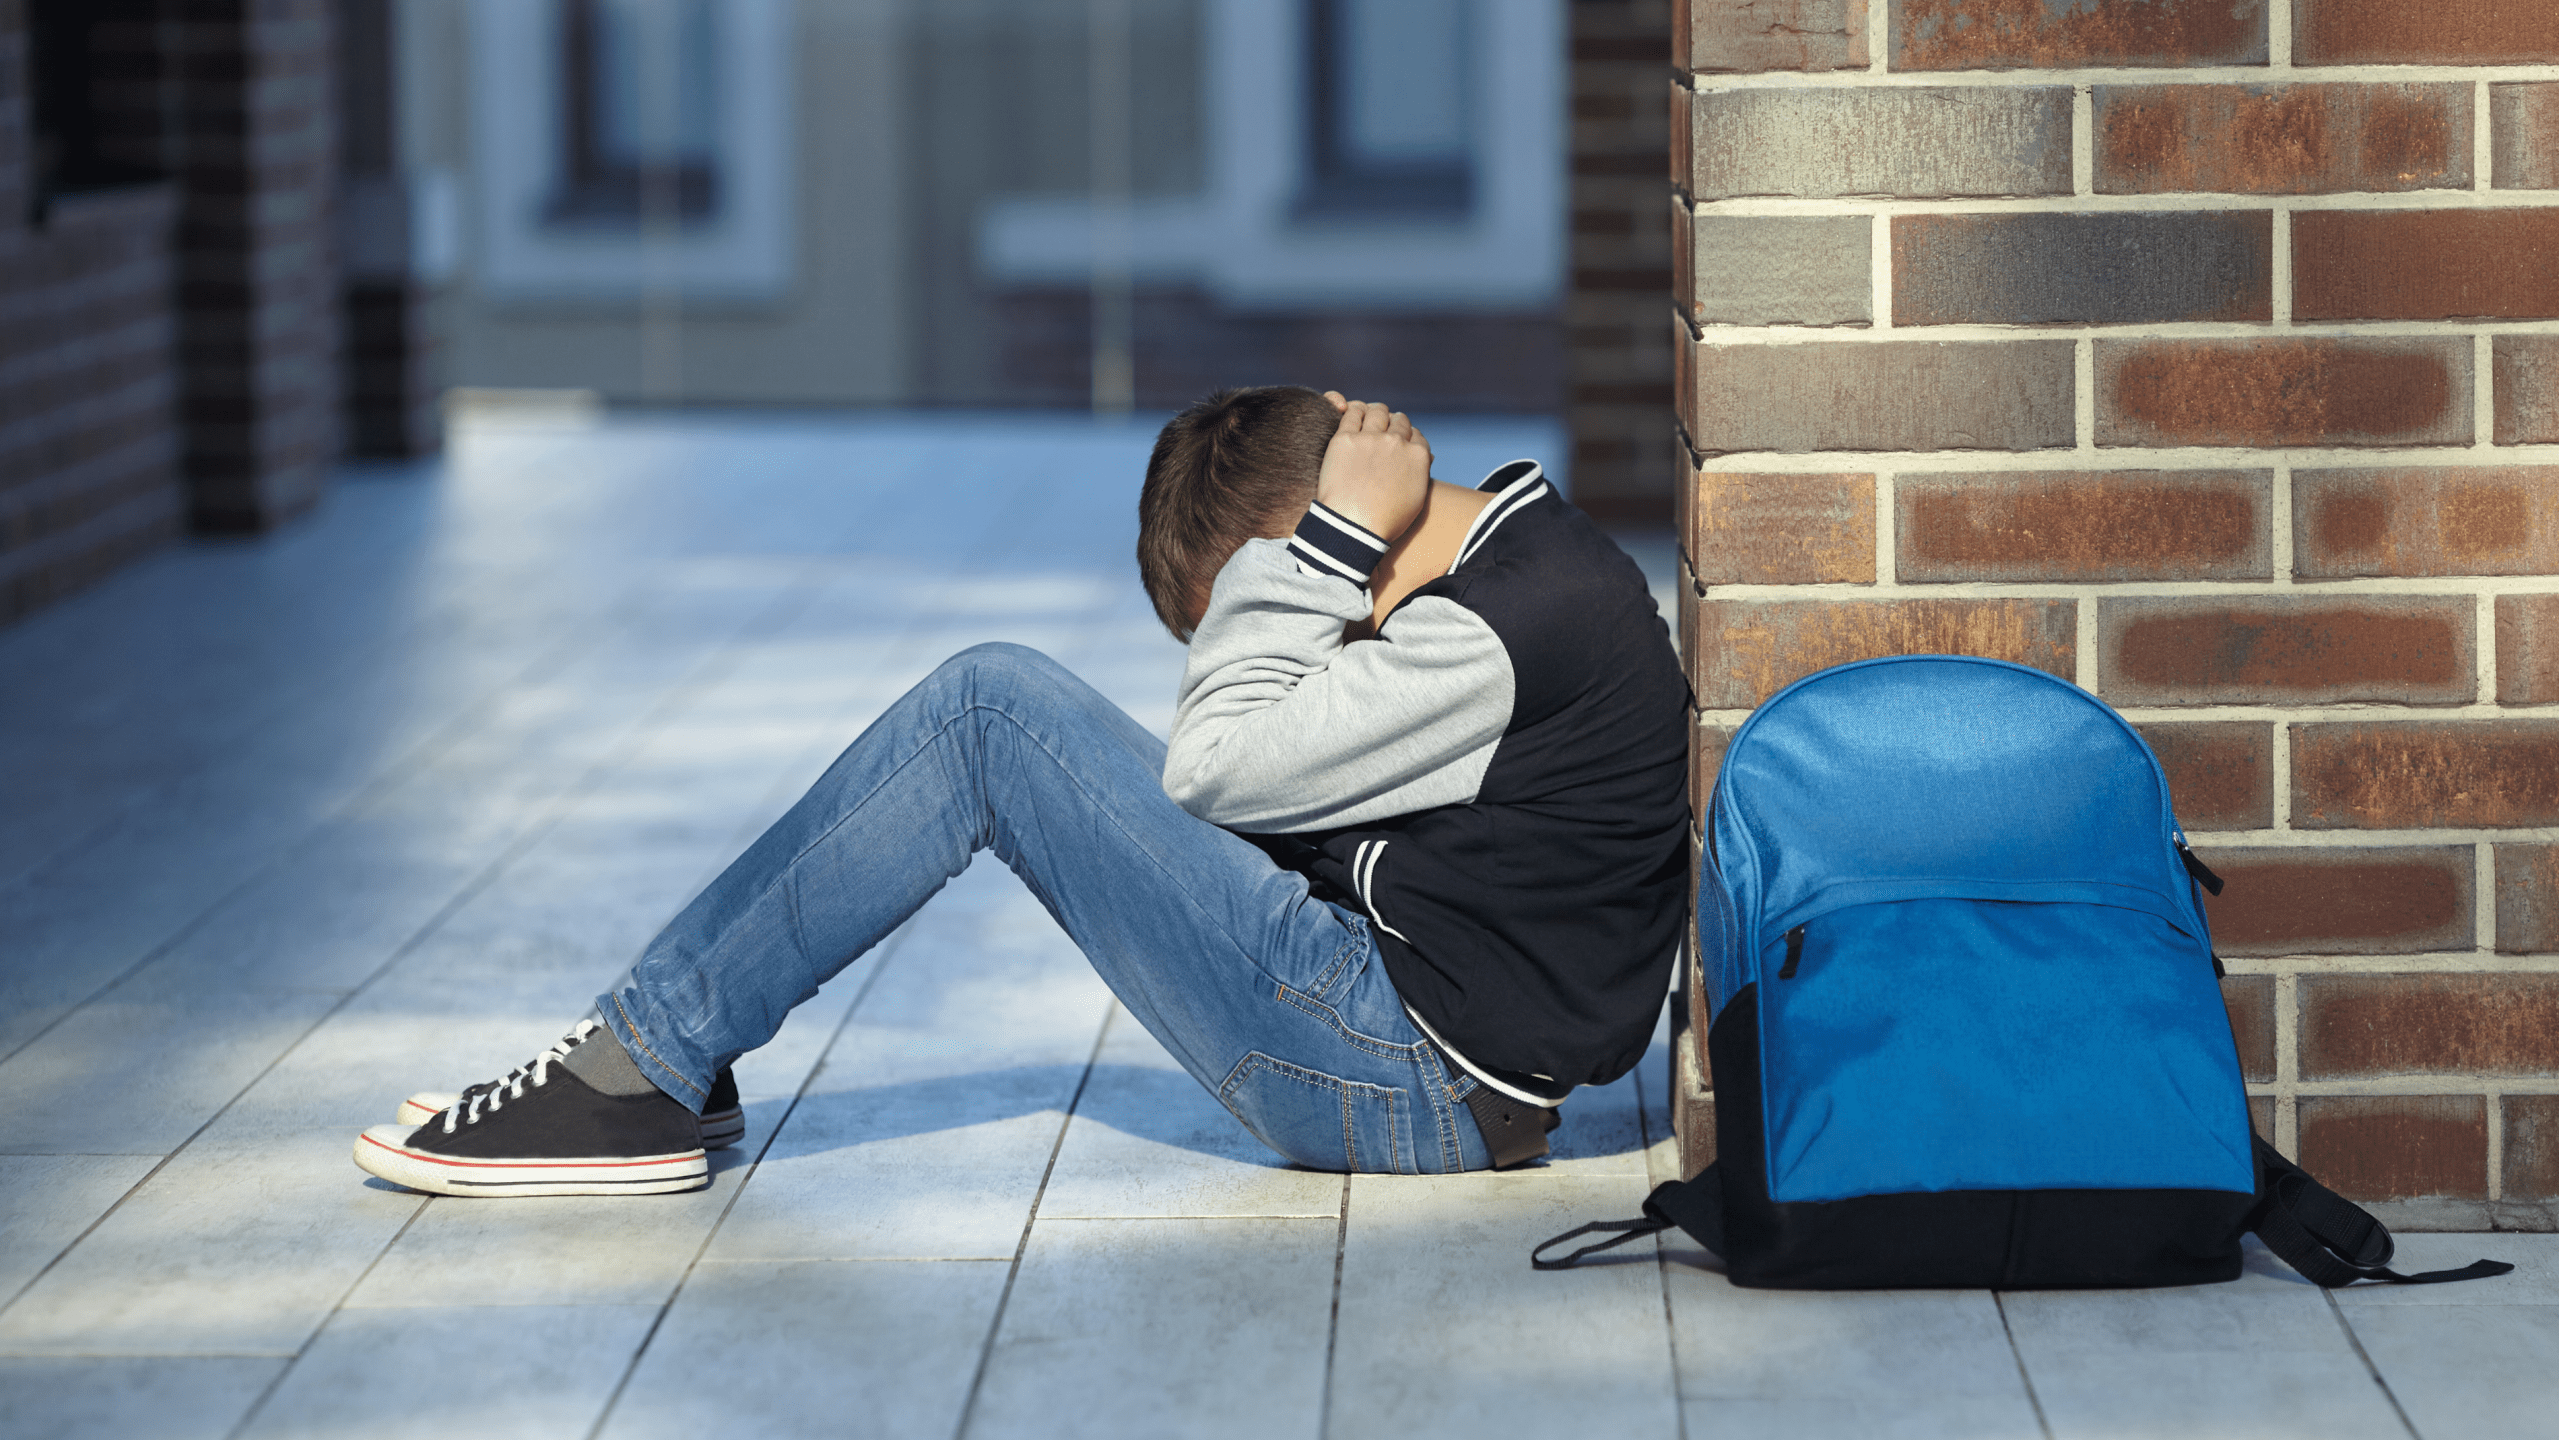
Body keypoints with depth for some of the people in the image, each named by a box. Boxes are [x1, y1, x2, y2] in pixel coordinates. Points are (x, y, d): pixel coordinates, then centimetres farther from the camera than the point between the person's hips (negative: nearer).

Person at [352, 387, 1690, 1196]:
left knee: (991, 713, -12)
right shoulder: (1527, 550, 11)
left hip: (1409, 1083, -10)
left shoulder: (1510, 627, -20)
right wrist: (1336, 549, 1)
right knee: (1001, 712, 8)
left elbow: (1213, 765, -17)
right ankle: (653, 1053, 8)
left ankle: (640, 1074, -5)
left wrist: (1331, 542, -10)